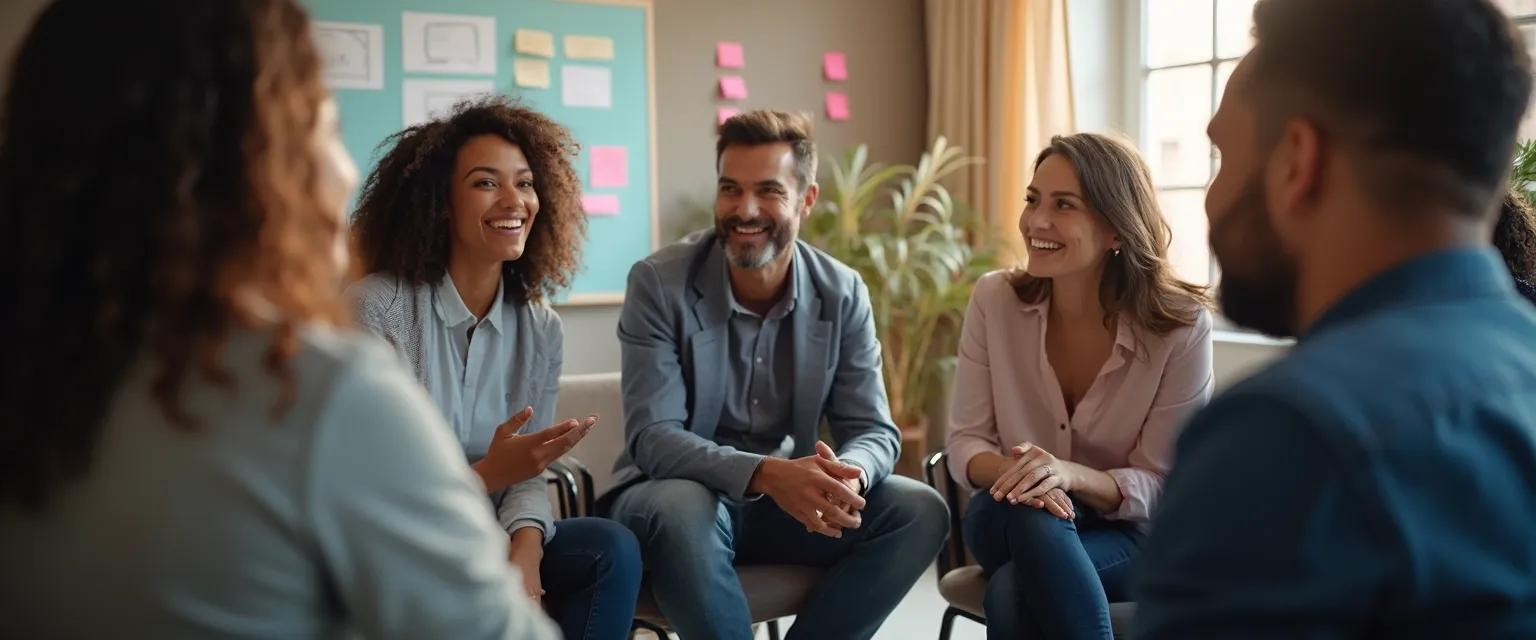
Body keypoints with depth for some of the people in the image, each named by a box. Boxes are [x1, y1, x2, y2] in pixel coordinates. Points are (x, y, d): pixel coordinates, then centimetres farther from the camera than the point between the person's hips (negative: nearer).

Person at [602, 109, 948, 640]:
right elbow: (652, 437, -21)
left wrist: (848, 476, -32)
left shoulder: (843, 294, -4)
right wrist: (765, 473, -39)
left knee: (919, 512, -16)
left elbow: (873, 430, -5)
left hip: (788, 499, 4)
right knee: (682, 509, -37)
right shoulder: (658, 283, -15)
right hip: (682, 495, -3)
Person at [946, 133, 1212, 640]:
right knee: (1031, 515, -36)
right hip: (1008, 522, 3)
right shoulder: (994, 299, -8)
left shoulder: (1181, 326, -14)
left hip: (1127, 537, -2)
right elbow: (965, 442, -5)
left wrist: (1070, 475, -34)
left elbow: (1159, 486, -12)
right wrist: (1011, 472, -30)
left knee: (1013, 593, -35)